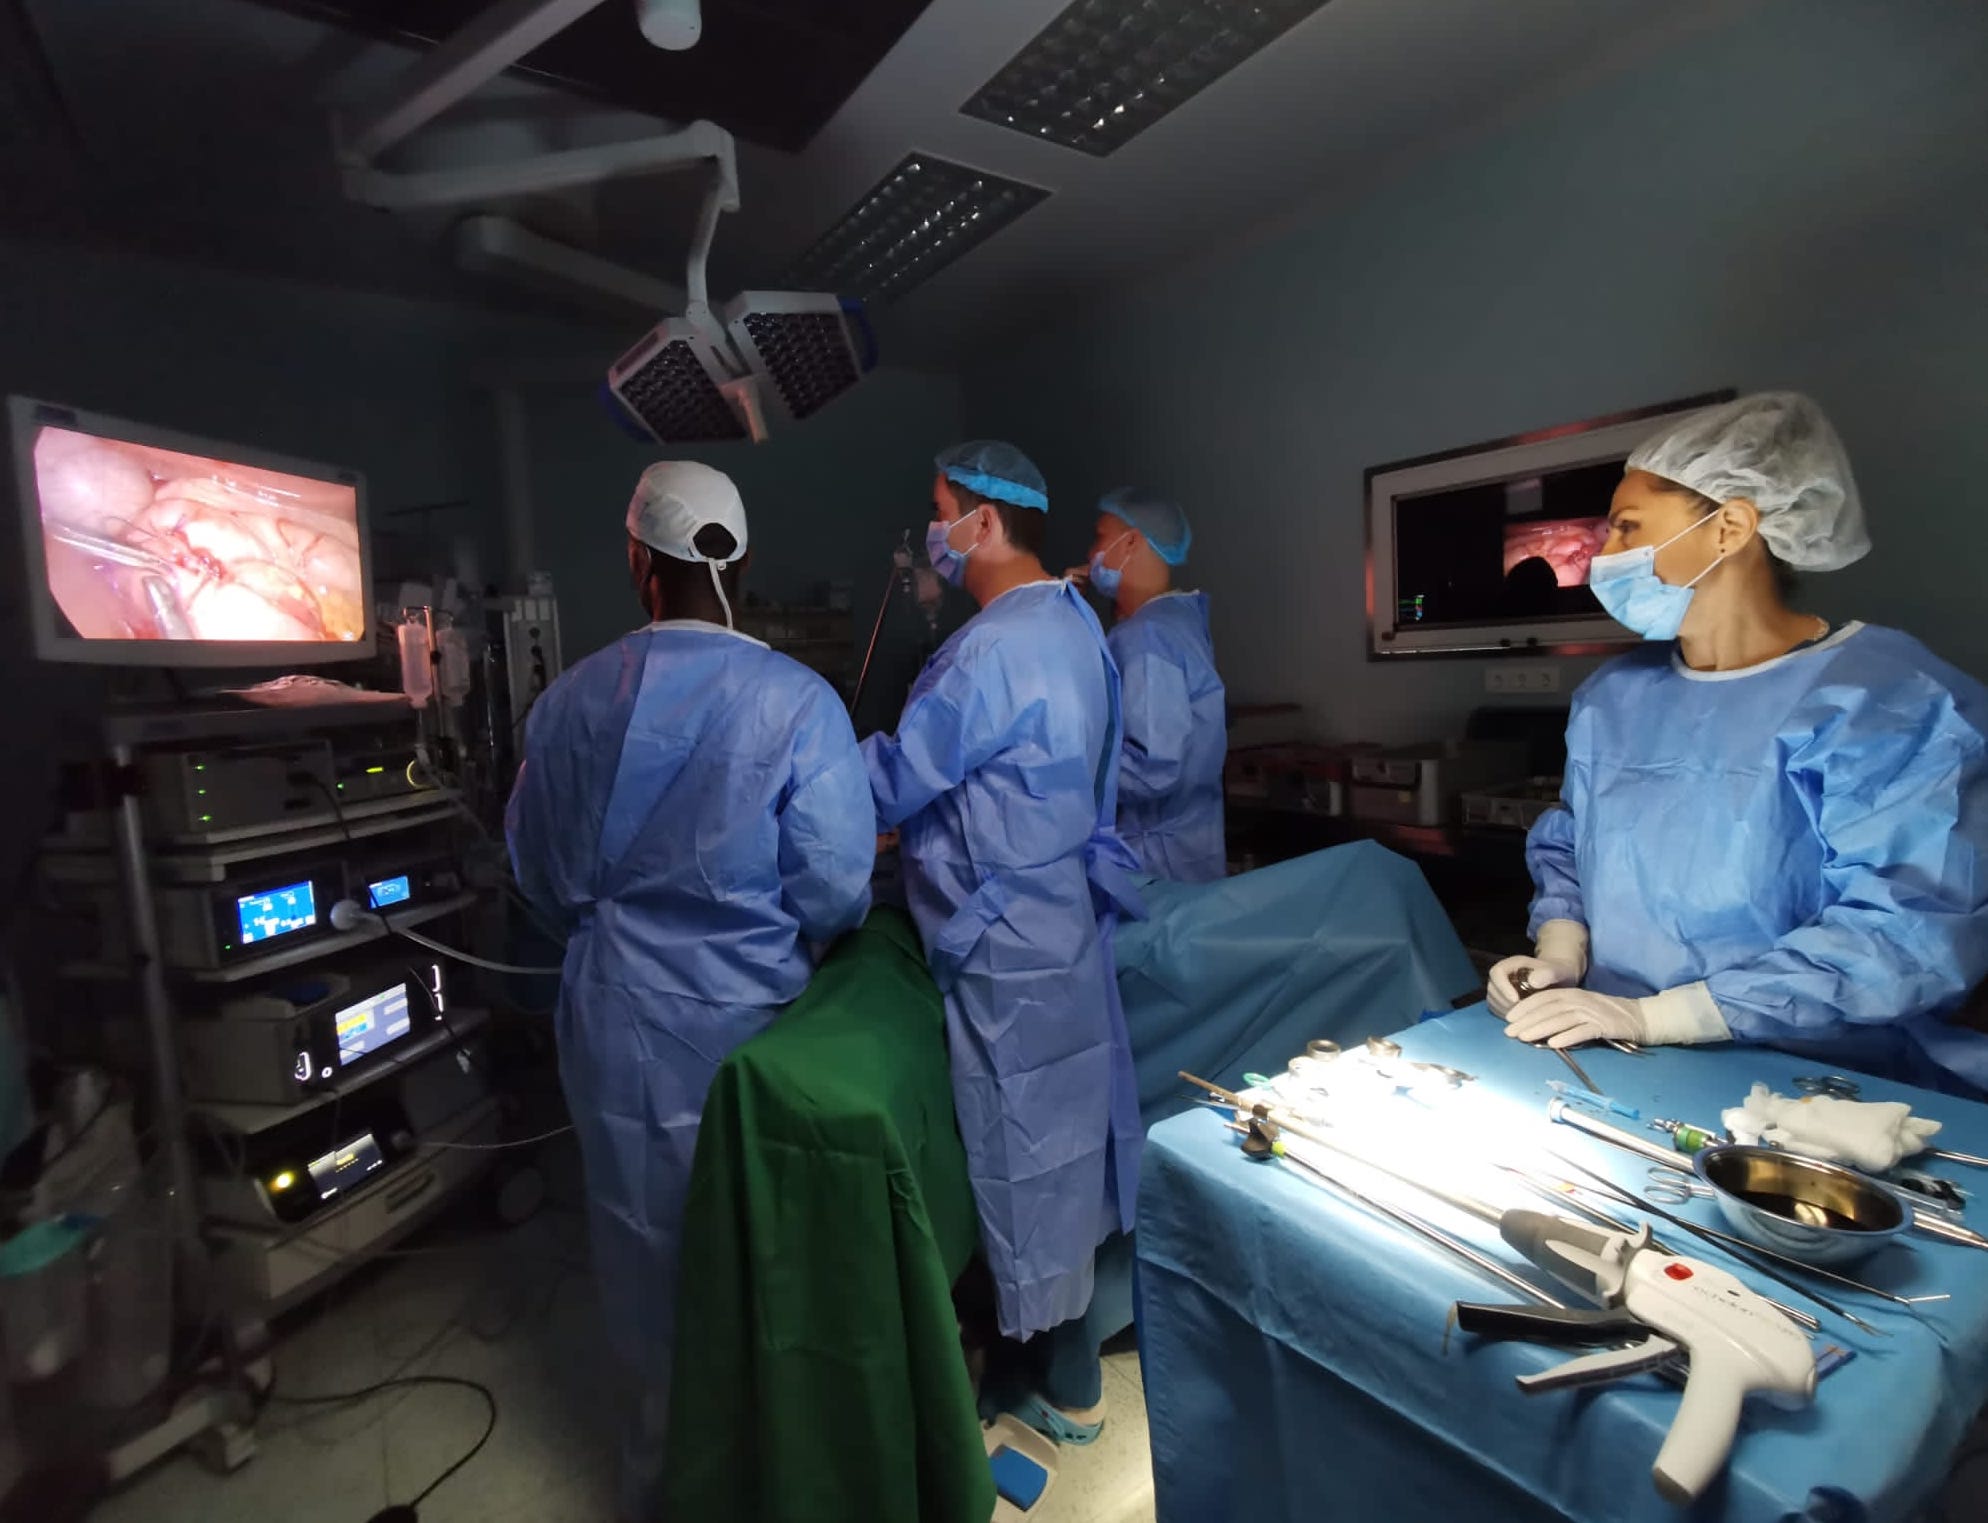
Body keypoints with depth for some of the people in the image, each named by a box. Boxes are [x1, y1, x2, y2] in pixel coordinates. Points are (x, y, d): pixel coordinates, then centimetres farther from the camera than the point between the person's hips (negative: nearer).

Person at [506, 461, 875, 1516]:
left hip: (616, 1019, 4)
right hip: (742, 1020, -3)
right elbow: (834, 893, -18)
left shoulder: (569, 701, -6)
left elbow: (542, 874, 5)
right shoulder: (798, 701, -19)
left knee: (646, 1242, 23)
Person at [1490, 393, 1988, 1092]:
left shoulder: (1892, 701, -8)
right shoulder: (1611, 696, 11)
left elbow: (1910, 933, -17)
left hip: (1821, 1087, -4)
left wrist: (1651, 1015, -23)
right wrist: (1558, 957, -5)